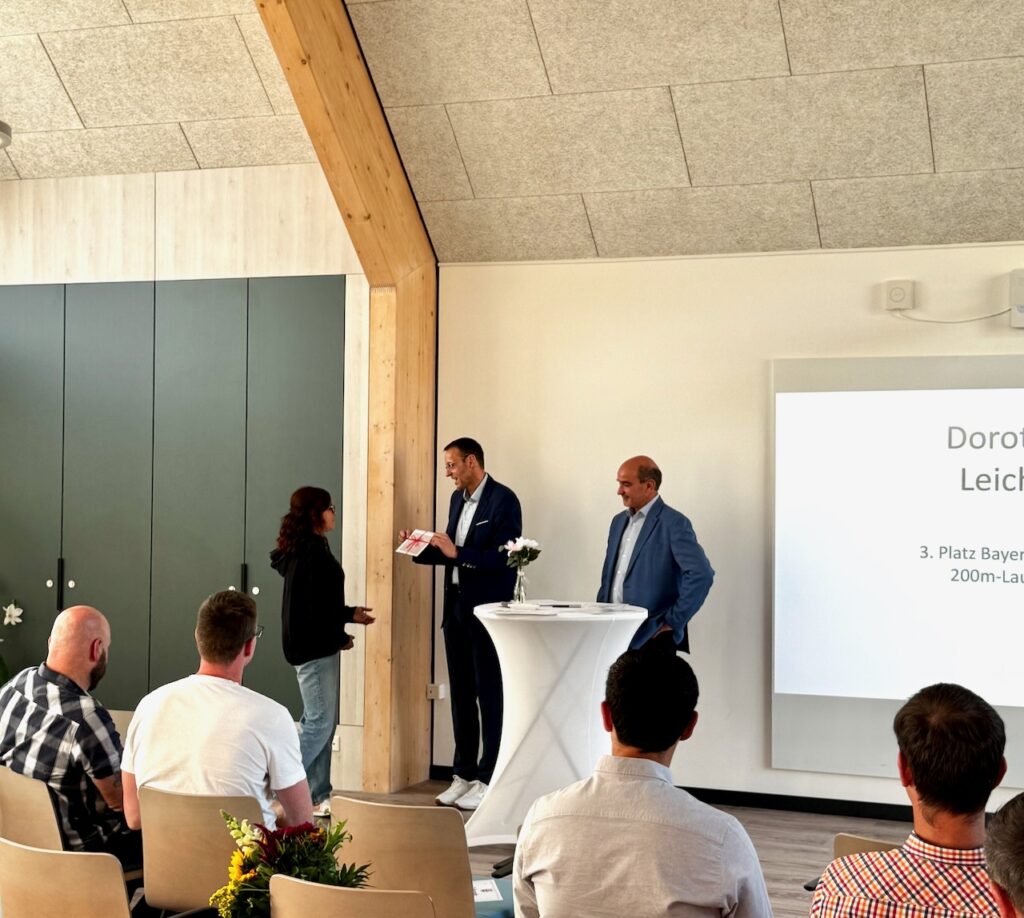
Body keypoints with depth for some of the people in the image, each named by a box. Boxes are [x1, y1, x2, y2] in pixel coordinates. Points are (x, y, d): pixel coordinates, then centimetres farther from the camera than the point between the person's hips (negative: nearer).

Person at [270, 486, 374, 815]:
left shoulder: (307, 548, 13)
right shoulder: (311, 551, -17)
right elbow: (312, 607, -20)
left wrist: (350, 614, 15)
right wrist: (339, 637, -9)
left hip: (318, 648, 10)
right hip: (315, 648, -10)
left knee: (321, 721, 12)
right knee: (320, 721, -6)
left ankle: (317, 796, 17)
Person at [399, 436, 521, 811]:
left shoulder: (503, 499, -12)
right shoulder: (458, 498, 13)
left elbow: (505, 558, -19)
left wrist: (457, 553, -23)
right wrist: (421, 548, 3)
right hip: (456, 607, 8)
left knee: (490, 695, 0)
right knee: (461, 693, 12)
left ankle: (487, 780, 6)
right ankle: (463, 775, 20)